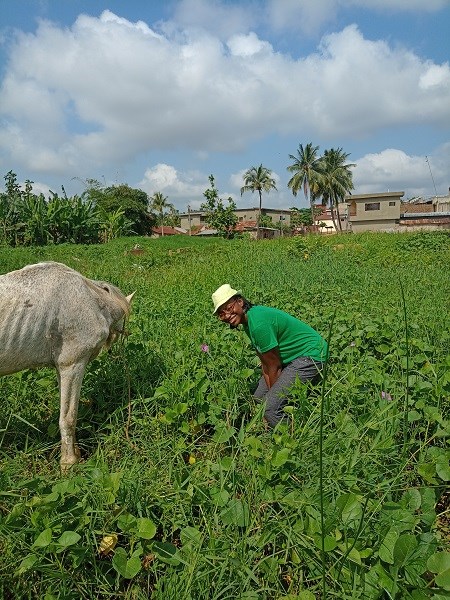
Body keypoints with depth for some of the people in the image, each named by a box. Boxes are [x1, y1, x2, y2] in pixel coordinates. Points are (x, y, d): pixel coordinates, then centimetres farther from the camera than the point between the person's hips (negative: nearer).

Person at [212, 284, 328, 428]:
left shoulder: (258, 324, -28)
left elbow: (274, 367, -19)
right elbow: (264, 363, 3)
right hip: (291, 357, 10)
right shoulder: (247, 321, 1)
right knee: (258, 399, 13)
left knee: (271, 408, -18)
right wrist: (271, 391, -2)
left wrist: (275, 395, -5)